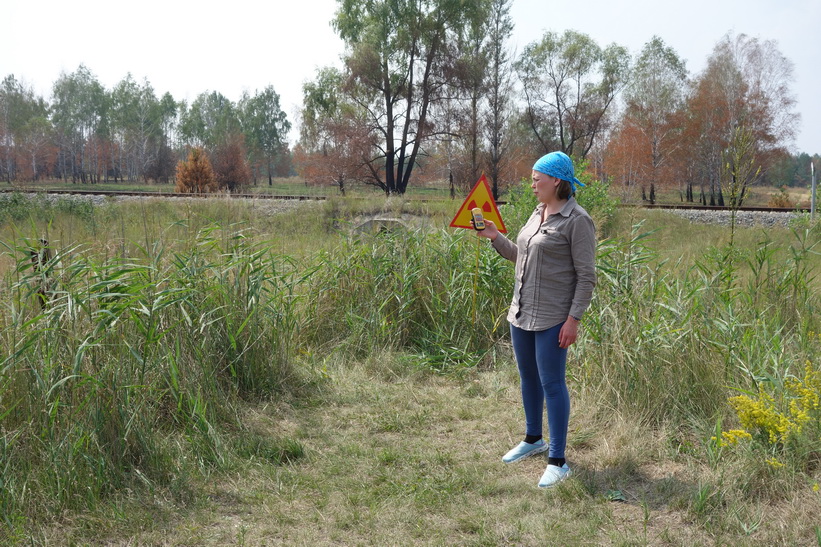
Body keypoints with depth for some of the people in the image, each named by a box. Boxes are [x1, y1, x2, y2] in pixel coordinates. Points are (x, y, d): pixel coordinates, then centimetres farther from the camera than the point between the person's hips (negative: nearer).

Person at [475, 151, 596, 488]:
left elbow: (586, 276, -14)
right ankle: (533, 440, 37)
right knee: (528, 378, 18)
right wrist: (495, 237, 8)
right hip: (521, 313, 8)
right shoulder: (537, 214, 11)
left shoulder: (577, 221, -13)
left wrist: (573, 319, -19)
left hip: (552, 318, -8)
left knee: (552, 384, -4)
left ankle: (557, 462, 6)